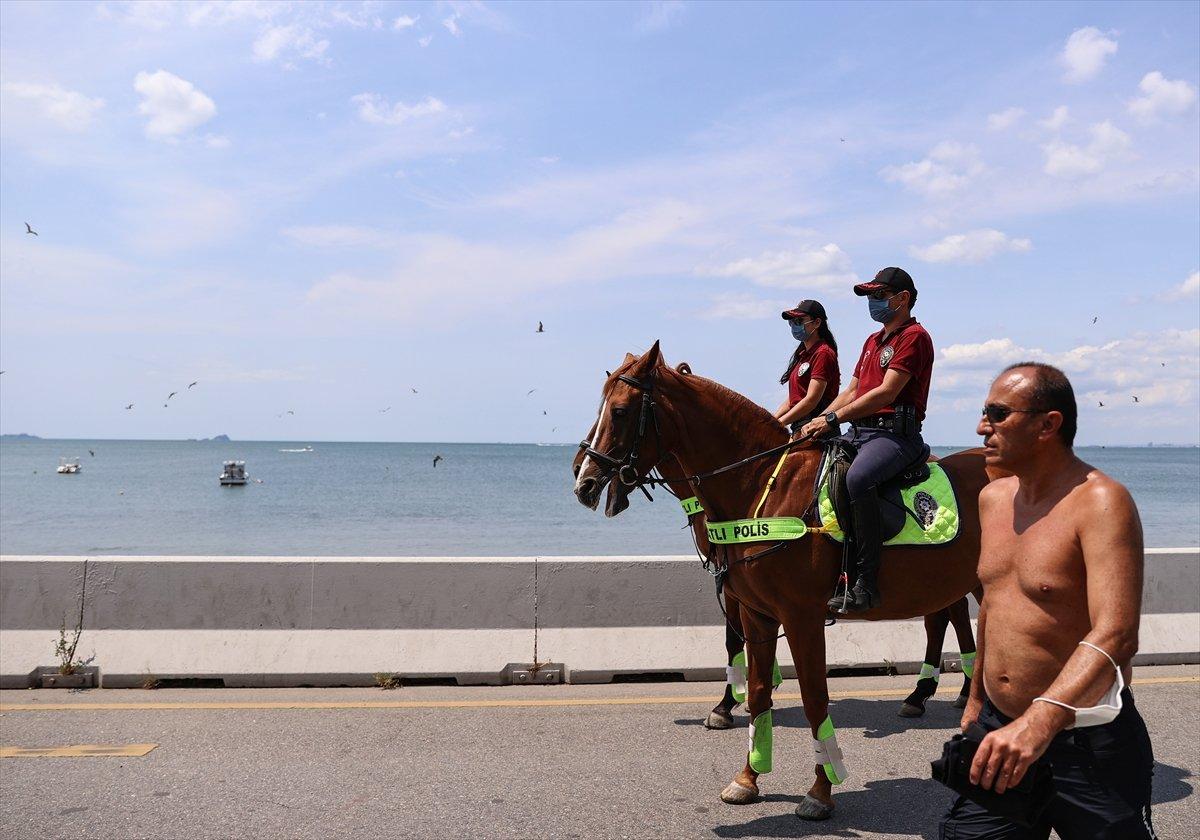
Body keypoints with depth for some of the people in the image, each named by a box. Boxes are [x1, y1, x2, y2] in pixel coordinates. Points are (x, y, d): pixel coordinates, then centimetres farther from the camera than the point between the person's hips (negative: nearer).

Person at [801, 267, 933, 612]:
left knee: (857, 478, -37)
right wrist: (818, 423, 6)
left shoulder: (914, 336, -5)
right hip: (859, 433, 10)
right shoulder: (872, 341, 24)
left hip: (895, 433, -10)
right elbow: (851, 392, 21)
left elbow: (886, 392, -16)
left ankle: (866, 583, -33)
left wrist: (833, 419, -18)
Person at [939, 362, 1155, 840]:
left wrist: (1040, 721, -44)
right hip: (999, 729, 6)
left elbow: (1115, 635, -30)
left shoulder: (1101, 502, -18)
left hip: (1085, 744, -6)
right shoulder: (993, 498, 5)